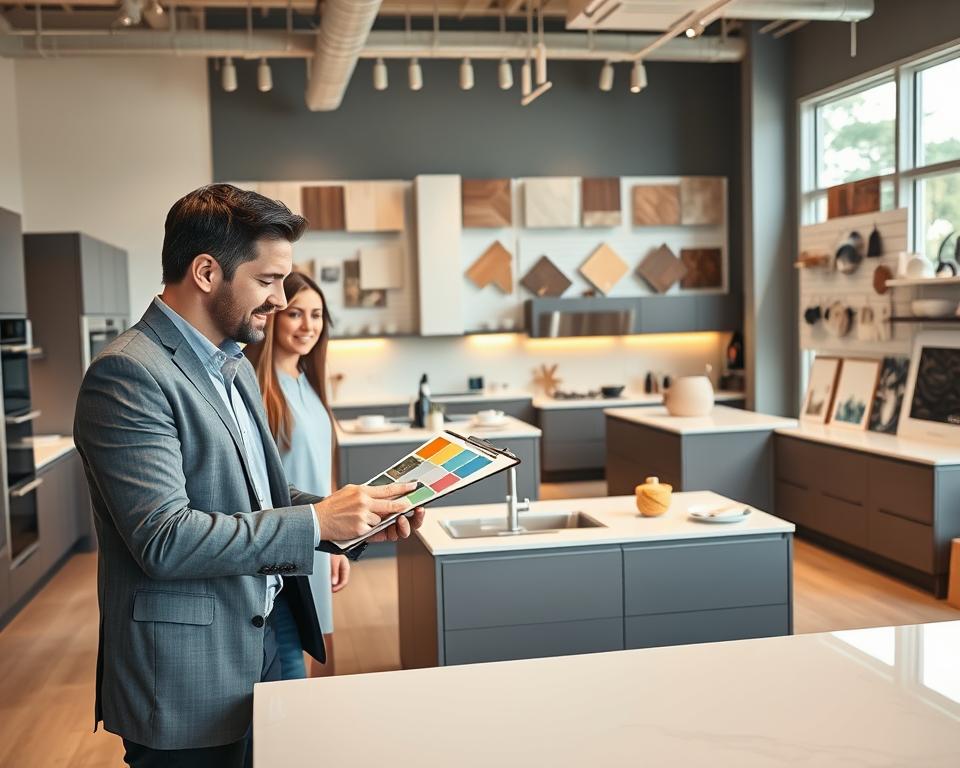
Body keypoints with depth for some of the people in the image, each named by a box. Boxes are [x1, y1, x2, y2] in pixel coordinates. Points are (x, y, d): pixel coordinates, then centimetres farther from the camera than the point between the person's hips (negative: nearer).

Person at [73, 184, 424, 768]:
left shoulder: (235, 368, 11)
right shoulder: (129, 374, -18)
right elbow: (164, 539, -25)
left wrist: (359, 516, 0)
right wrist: (316, 522, -22)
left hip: (261, 648, 8)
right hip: (187, 682, -8)